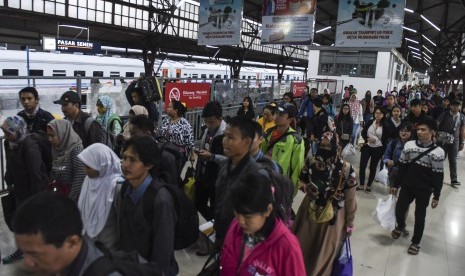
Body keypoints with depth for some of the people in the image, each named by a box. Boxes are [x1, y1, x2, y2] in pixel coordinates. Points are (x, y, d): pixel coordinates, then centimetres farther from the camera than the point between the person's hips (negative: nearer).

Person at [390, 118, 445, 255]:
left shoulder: (438, 152, -12)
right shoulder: (409, 145, -3)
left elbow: (438, 176, -8)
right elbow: (402, 167, 4)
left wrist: (436, 196, -7)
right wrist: (395, 185, 7)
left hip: (424, 191, -2)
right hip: (407, 187, 3)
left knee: (419, 217, 7)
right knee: (399, 210, 8)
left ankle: (415, 242, 29)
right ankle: (400, 227, 42)